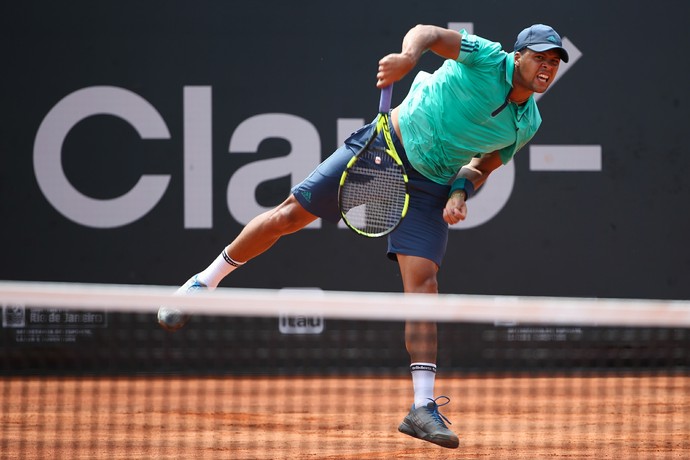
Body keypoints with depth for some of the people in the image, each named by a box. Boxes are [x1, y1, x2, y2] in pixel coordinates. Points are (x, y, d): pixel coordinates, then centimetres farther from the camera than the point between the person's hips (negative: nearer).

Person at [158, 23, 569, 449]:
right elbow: (428, 33, -19)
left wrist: (461, 191, -7)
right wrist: (408, 56, -41)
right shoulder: (488, 59, -13)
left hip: (431, 187, 3)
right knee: (290, 215, -2)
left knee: (423, 283, -12)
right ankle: (205, 283, 20)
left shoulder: (528, 124, 1)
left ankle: (424, 407, -12)